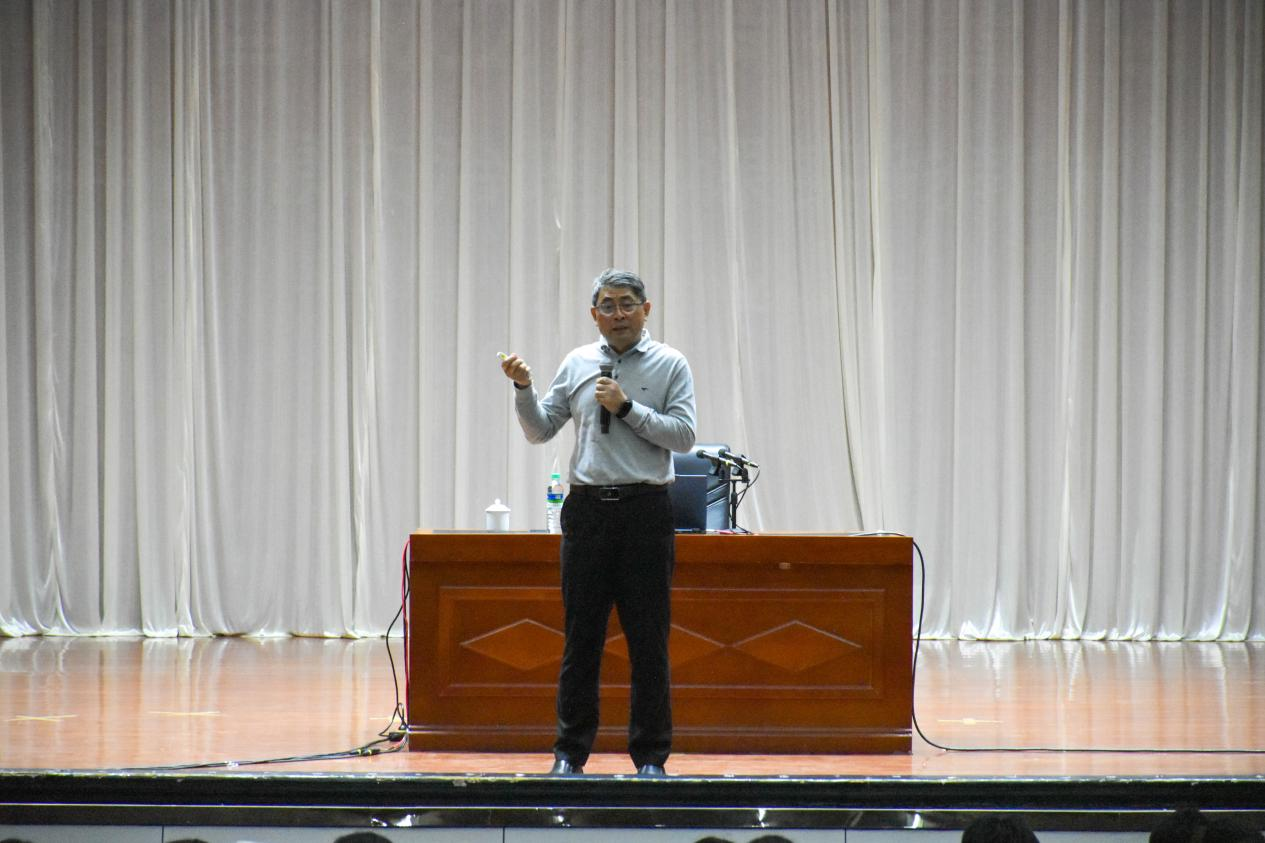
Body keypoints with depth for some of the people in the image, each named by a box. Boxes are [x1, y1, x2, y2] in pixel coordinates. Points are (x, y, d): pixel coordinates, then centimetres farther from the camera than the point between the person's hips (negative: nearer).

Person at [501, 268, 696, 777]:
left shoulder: (669, 365, 3)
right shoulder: (577, 364, 10)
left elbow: (683, 435, -7)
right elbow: (540, 430, 10)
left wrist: (627, 408, -12)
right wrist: (523, 389, -6)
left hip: (645, 511, -2)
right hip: (587, 509, 2)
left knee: (648, 639, 0)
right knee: (581, 637, 4)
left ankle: (650, 756, 7)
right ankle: (570, 752, 10)